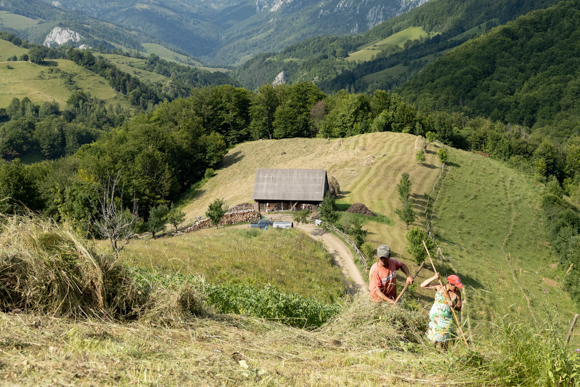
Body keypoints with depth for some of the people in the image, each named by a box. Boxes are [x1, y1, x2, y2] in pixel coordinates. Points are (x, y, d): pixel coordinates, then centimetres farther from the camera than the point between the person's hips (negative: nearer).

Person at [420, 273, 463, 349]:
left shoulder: (457, 293, -6)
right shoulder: (439, 288, -11)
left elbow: (459, 308, 2)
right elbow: (423, 285, -13)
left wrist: (453, 305, -21)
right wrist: (434, 278, -21)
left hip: (447, 319, 2)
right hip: (435, 317, -2)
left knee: (444, 340, 5)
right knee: (434, 340, 2)